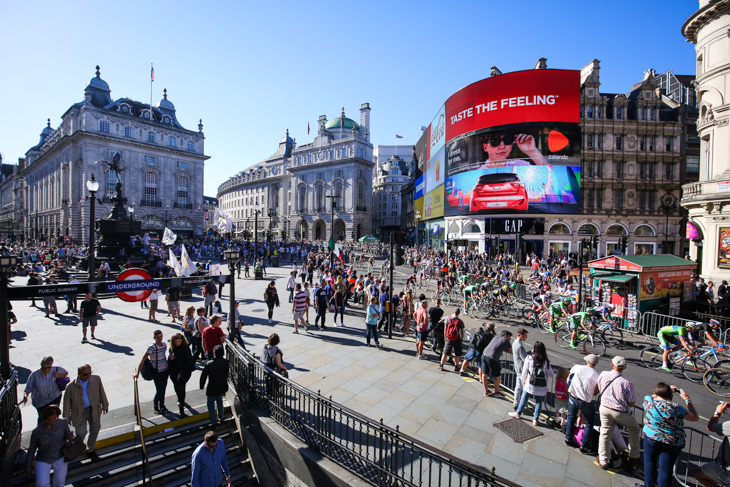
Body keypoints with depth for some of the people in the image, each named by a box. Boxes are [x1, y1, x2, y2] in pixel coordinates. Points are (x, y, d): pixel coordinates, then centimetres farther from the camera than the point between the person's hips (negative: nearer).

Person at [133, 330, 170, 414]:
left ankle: (162, 406, 34)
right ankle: (155, 406, 30)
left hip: (165, 370, 6)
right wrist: (138, 372, -28)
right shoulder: (152, 347, -21)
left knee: (163, 389, 16)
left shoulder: (164, 344, -1)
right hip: (157, 372, -5)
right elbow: (143, 359, -25)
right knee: (159, 391, 4)